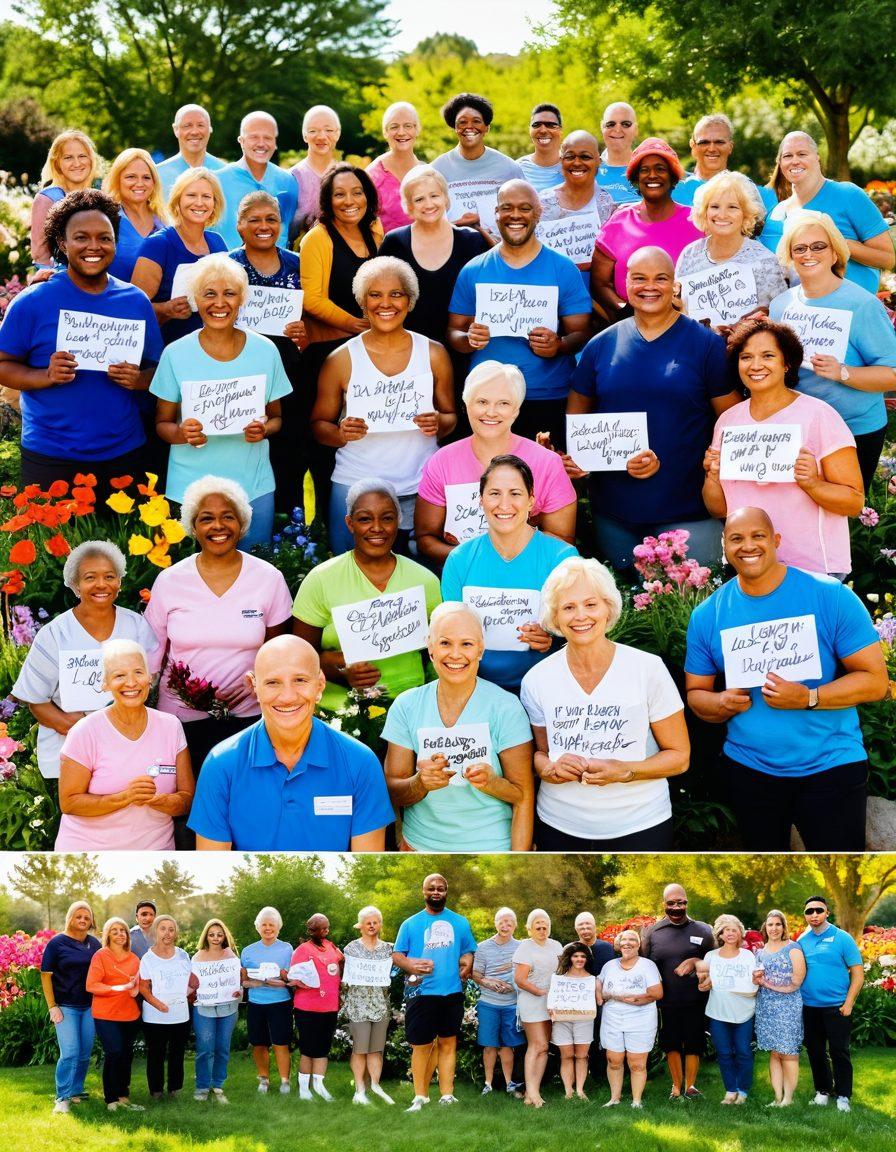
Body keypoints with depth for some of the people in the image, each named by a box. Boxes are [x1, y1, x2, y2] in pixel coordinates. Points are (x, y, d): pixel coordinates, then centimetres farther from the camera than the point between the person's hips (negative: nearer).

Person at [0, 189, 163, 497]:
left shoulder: (136, 302, 6)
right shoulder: (32, 303, -4)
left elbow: (156, 368, 11)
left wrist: (138, 379, -11)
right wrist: (46, 376, -19)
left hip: (124, 454, 3)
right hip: (51, 459, -3)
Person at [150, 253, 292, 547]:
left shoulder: (265, 351, 2)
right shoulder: (176, 354, -2)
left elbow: (275, 416, 11)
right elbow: (162, 423, 4)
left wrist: (264, 429, -11)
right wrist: (182, 434, -17)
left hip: (254, 487, 1)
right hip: (191, 488, -1)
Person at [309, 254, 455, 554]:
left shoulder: (433, 354, 5)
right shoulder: (341, 360, 1)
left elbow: (451, 416, 12)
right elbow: (319, 424, 7)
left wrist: (439, 423, -10)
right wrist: (339, 434, -14)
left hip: (420, 489, 1)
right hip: (354, 485, -1)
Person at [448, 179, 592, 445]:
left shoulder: (563, 270, 3)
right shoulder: (473, 271, 8)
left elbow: (581, 333, 1)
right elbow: (453, 332, 9)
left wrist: (559, 345, -20)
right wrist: (469, 340, -13)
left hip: (549, 400, -1)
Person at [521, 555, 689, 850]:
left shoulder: (648, 669, -8)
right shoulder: (537, 680, -2)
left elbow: (679, 756, -4)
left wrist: (624, 771, -20)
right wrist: (550, 769, -11)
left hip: (639, 828, -2)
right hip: (560, 828, 2)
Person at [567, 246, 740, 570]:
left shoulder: (706, 344, -2)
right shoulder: (602, 345, 7)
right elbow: (577, 413, 14)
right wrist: (573, 457, -4)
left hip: (688, 509, -3)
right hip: (613, 511, 3)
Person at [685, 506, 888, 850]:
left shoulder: (831, 597, -10)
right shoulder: (707, 615, 1)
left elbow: (875, 680, -10)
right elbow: (695, 692, 10)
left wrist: (807, 698, -23)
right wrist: (720, 704, -14)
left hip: (830, 767, -3)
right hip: (749, 767, 3)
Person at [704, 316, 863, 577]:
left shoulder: (819, 416, -8)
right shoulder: (728, 420, 8)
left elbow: (854, 503, -9)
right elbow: (719, 509, 12)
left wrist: (812, 483, -26)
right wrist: (712, 477, -7)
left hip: (813, 567, -4)